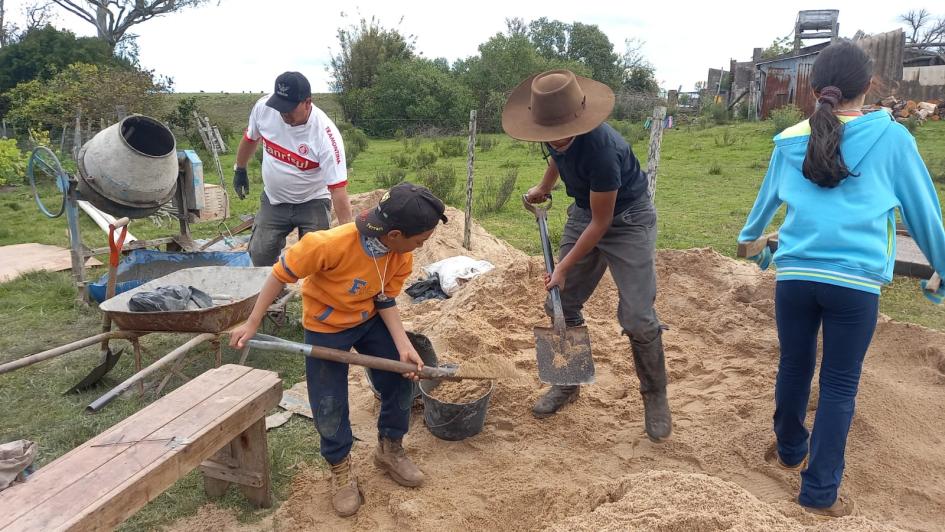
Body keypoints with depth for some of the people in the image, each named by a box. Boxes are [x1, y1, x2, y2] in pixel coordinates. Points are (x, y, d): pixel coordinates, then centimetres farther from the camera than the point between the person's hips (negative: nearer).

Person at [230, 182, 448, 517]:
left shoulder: (402, 255, -21)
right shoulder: (331, 244, -39)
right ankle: (340, 469, 28)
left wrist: (403, 346, -20)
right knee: (329, 407, 1)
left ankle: (390, 450, 30)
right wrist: (252, 323, -16)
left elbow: (384, 300, -8)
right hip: (325, 327, -4)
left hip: (370, 320, 5)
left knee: (400, 381, 5)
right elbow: (282, 272, -24)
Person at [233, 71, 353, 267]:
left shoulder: (325, 134, -30)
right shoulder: (263, 106, -17)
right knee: (260, 256, 5)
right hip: (273, 200, 4)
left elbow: (338, 189, -31)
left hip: (313, 203, -4)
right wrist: (240, 170, 18)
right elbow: (250, 138, 6)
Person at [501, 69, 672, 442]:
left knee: (637, 317, -12)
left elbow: (601, 222, -25)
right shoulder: (557, 135, -14)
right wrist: (544, 187, 13)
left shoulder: (600, 148, -36)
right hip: (584, 212, 7)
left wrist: (565, 267, -21)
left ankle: (655, 396, 11)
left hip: (627, 219, -7)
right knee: (560, 305, 5)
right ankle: (568, 383, 24)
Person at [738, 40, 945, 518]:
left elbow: (766, 200, 24)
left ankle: (790, 450, 39)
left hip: (794, 275, 3)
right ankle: (820, 491, 14)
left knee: (794, 368, 18)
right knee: (839, 385, 7)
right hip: (855, 282, -2)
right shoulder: (891, 137, 0)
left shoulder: (790, 141, 8)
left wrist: (750, 239, 44)